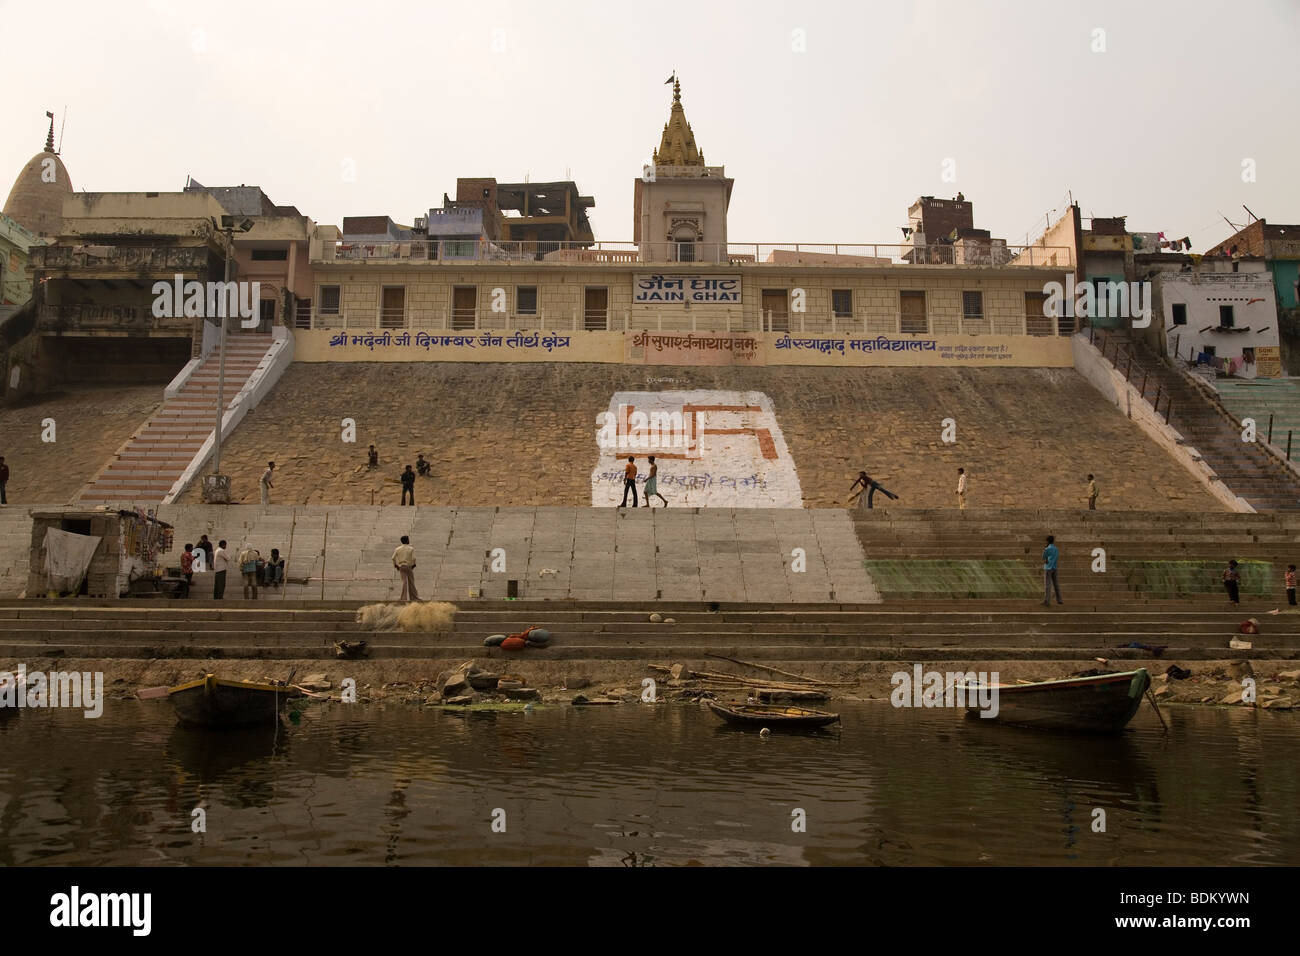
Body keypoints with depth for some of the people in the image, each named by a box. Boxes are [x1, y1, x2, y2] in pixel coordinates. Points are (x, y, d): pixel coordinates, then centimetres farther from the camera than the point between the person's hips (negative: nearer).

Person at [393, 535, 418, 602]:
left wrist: (396, 566, 10)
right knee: (411, 582, 7)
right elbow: (413, 558, -14)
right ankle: (413, 597, 13)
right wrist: (413, 565, 0)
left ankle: (404, 597, -8)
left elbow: (393, 558, 0)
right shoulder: (411, 549, -4)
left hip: (401, 566, 3)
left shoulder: (398, 549, 6)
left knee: (404, 582, 0)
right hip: (409, 566, -3)